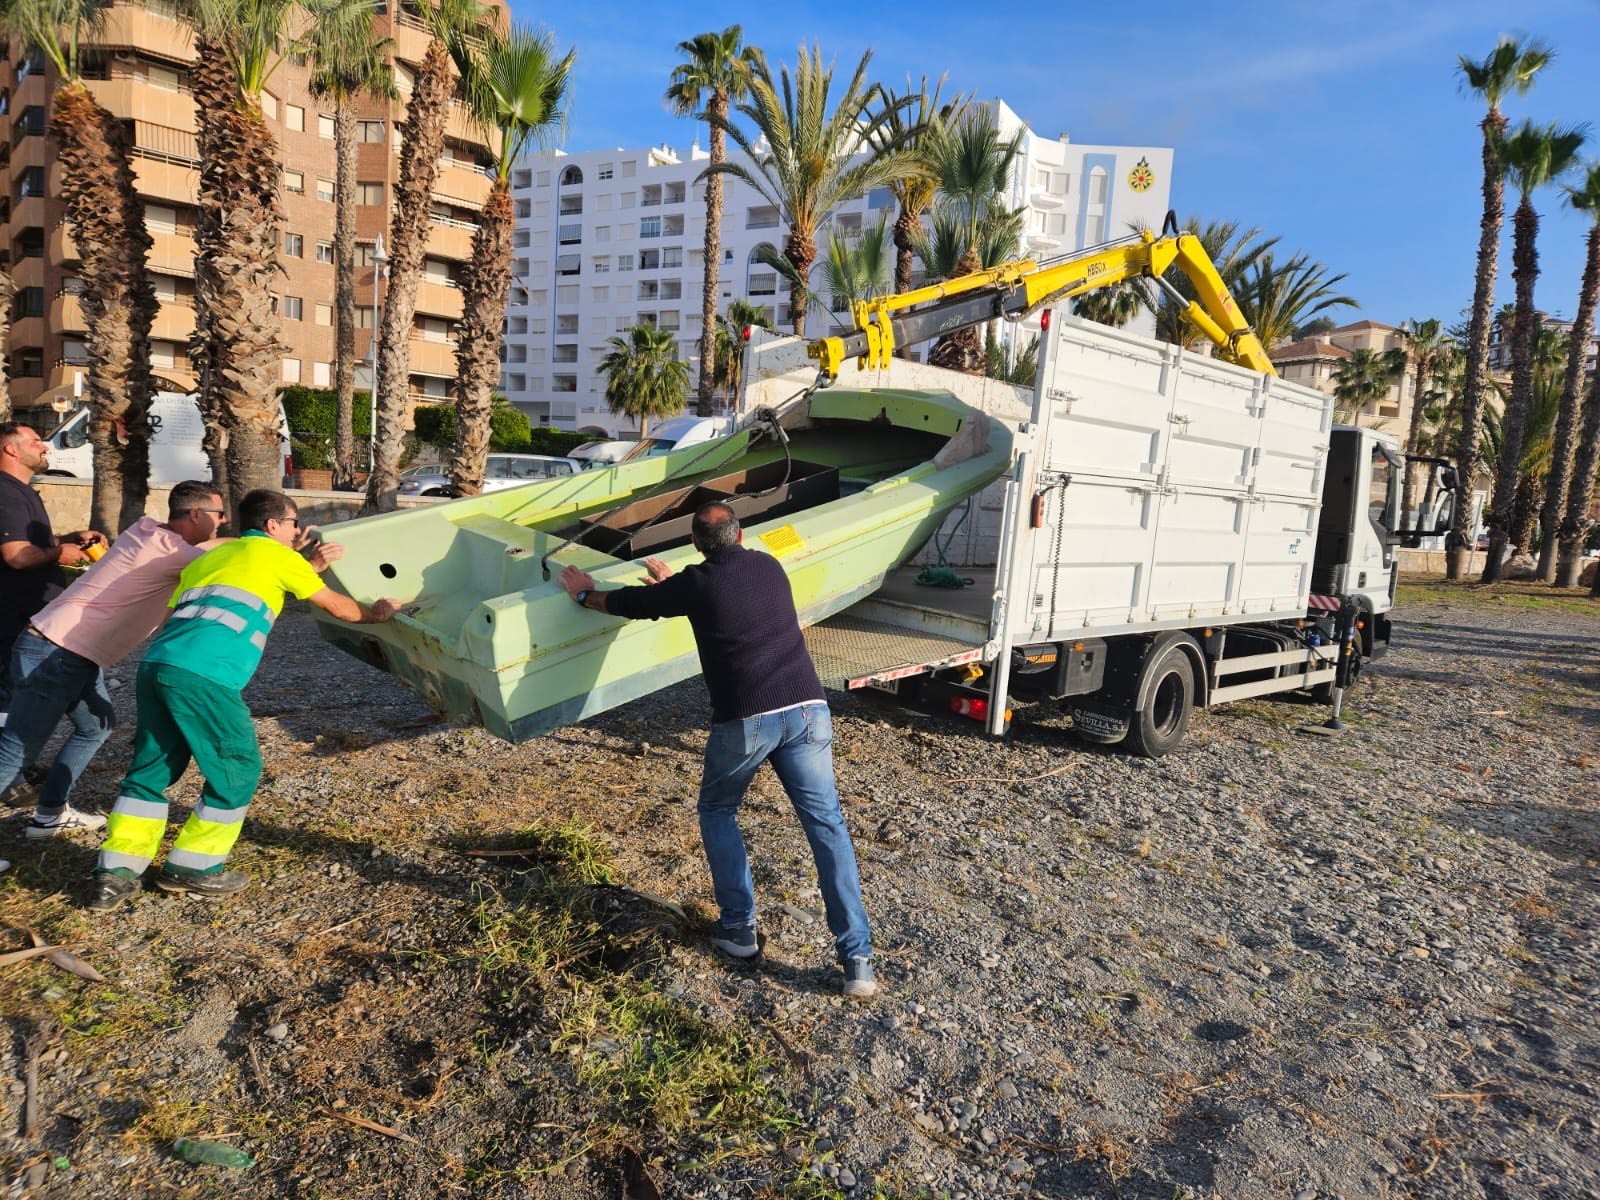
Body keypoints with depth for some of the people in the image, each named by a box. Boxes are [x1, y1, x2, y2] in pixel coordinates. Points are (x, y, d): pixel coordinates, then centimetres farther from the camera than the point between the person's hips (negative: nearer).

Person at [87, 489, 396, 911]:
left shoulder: (209, 557, 29)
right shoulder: (278, 556, 11)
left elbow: (173, 616, 25)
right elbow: (336, 606, 20)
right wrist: (375, 613, 38)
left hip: (155, 665, 7)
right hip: (204, 676, -7)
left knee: (150, 768, 19)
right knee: (236, 769, 10)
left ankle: (116, 873, 18)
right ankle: (192, 867, 18)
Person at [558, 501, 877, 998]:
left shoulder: (697, 582, 2)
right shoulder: (768, 566, 16)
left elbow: (628, 602, 16)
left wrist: (584, 592, 36)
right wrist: (672, 581, 50)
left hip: (745, 719, -3)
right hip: (807, 708, 4)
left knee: (717, 811, 21)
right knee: (827, 825, 5)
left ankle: (739, 929, 21)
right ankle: (857, 959, 2)